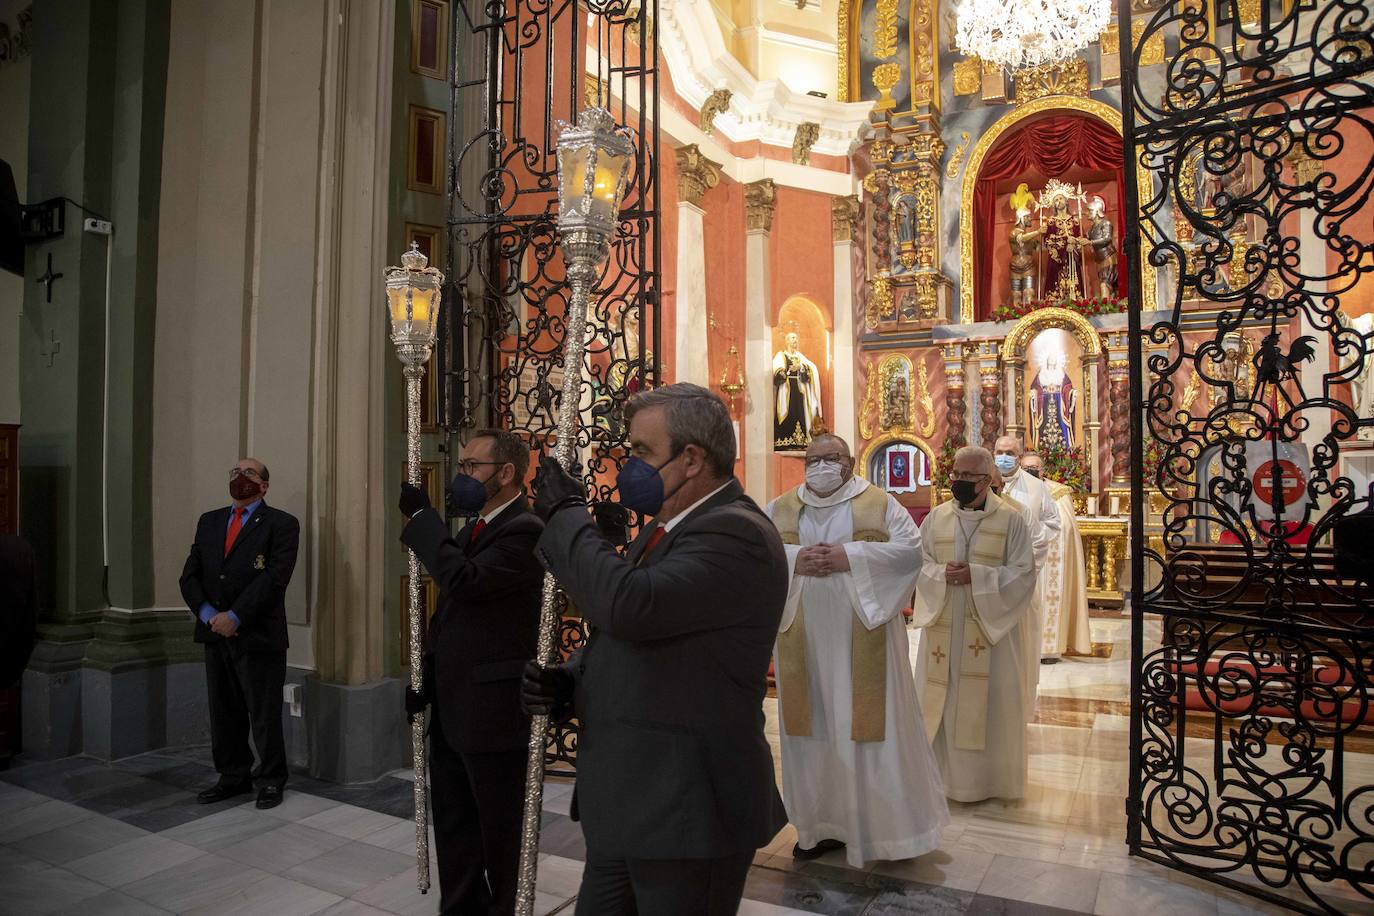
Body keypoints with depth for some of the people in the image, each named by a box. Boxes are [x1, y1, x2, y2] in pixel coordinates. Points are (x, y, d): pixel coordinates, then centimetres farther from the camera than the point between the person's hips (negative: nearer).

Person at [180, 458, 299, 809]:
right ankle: (233, 776, 28)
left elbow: (274, 579, -14)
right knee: (223, 712, 13)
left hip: (259, 636, -5)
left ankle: (270, 780, 18)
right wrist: (208, 614, -8)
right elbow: (190, 576, 8)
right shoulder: (209, 521, 13)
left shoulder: (281, 524, -4)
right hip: (215, 635, 5)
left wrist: (235, 617, -17)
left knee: (264, 714, 2)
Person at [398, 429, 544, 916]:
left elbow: (463, 580, -31)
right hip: (450, 709, 9)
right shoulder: (474, 528, 13)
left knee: (500, 834, 8)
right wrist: (424, 679, 15)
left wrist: (421, 515, -22)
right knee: (452, 825, 21)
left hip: (493, 712, -9)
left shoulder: (524, 531, -17)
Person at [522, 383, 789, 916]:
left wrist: (566, 513, -19)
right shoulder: (666, 527, 10)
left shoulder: (735, 533, -20)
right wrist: (567, 681, -2)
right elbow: (619, 635, 18)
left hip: (687, 813, -9)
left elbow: (628, 606, -33)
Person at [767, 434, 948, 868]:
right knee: (813, 726, 8)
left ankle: (885, 823, 19)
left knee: (869, 724, 3)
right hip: (806, 641, 2)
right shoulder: (779, 509, 9)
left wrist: (849, 556, -18)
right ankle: (821, 823, 21)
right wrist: (795, 559, -17)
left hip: (863, 640, -2)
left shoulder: (880, 504, 3)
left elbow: (912, 549, -8)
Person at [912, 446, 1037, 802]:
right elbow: (917, 563, 5)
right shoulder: (936, 517, 5)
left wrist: (975, 575, -19)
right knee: (943, 700, 8)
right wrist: (942, 573, -16)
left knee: (988, 704, 5)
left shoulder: (1010, 520, -4)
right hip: (943, 630, 3)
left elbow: (1023, 574, -8)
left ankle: (988, 776, 21)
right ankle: (943, 770, 24)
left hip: (991, 628, -3)